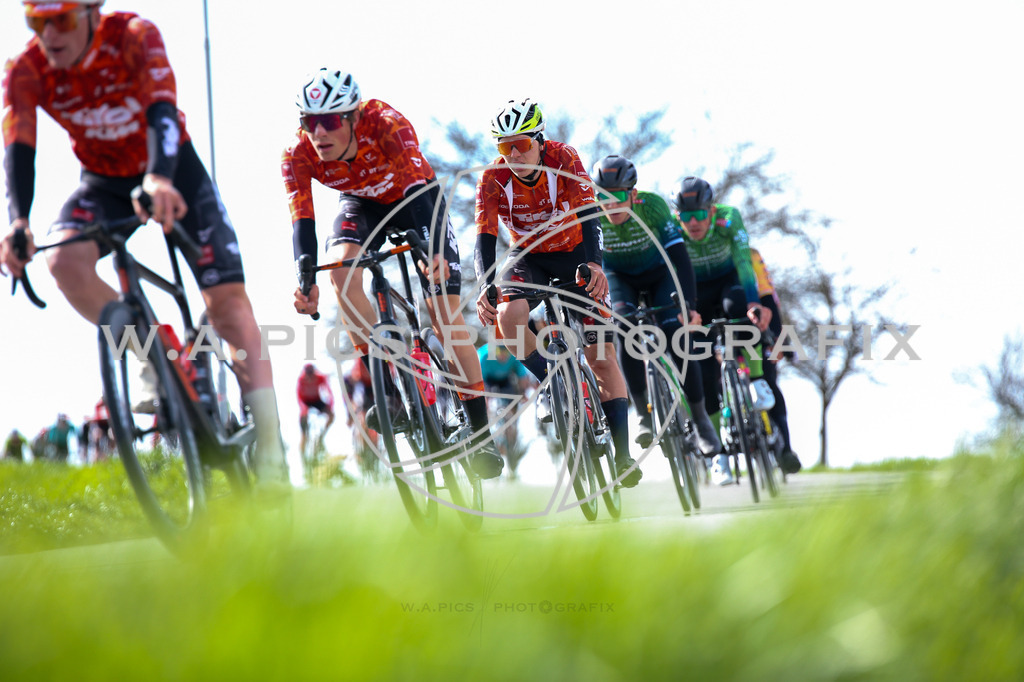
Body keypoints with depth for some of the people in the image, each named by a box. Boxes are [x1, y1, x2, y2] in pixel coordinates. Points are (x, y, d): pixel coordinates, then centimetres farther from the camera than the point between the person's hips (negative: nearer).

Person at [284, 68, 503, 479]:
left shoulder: (387, 125, -37)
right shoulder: (298, 155, -27)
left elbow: (418, 189, -45)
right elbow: (302, 221, -30)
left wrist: (434, 253, -60)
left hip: (415, 197, -3)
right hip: (361, 203, 3)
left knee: (445, 314, -13)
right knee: (341, 268, -29)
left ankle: (480, 431, -6)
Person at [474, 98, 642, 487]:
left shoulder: (563, 159, -23)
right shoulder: (493, 179, -21)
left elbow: (588, 217, -31)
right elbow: (485, 239, -25)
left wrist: (594, 263, -49)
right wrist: (485, 287, -44)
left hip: (573, 251, -1)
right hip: (527, 256, 1)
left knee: (600, 353, -10)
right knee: (509, 317, -32)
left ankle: (623, 453, -6)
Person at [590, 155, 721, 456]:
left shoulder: (653, 206, -32)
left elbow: (680, 257, -34)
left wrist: (688, 305, -45)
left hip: (658, 275, -1)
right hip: (618, 277, 1)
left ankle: (700, 418, 0)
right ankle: (644, 415, -18)